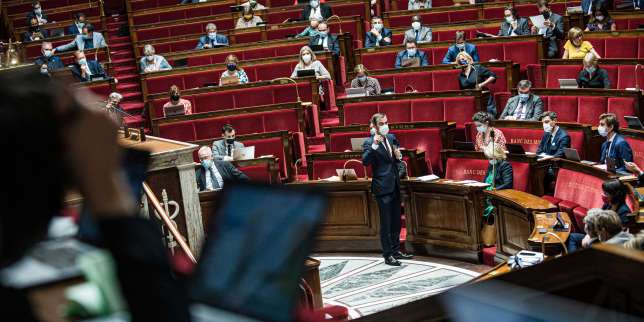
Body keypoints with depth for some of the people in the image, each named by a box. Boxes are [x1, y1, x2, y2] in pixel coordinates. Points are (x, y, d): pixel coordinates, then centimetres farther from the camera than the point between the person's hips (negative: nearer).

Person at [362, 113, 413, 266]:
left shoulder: (392, 138, 8)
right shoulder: (369, 142, -11)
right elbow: (365, 162, -25)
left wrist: (399, 156, -2)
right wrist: (374, 145, -33)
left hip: (395, 185, 7)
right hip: (382, 187, -7)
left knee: (396, 220, 15)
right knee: (386, 222, -2)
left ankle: (396, 250, 27)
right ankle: (388, 255, 5)